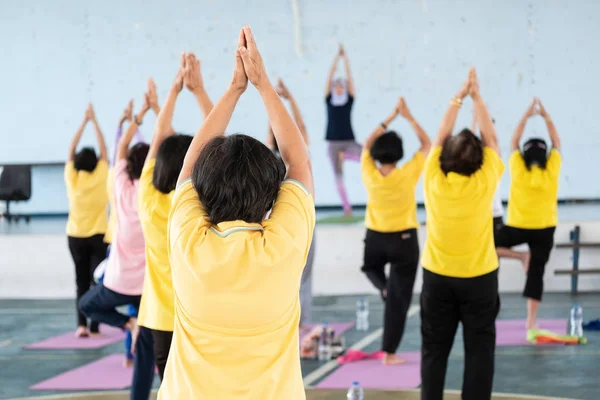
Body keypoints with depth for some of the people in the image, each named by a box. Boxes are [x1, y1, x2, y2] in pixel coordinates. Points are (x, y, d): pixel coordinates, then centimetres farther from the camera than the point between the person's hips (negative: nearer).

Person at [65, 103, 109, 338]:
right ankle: (94, 327, -5)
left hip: (76, 236, 2)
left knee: (82, 281, 10)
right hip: (98, 235, -2)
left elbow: (71, 150, 4)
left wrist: (84, 122, 8)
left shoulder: (72, 178, -5)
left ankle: (81, 325, -2)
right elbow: (103, 149, 0)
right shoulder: (101, 177, -9)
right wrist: (94, 121, 6)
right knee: (98, 281, 1)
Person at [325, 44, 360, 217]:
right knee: (338, 176, -1)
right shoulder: (328, 99, 5)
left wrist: (345, 57, 2)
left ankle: (345, 155, 2)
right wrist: (337, 57, 2)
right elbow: (330, 76, 1)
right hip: (333, 142, 0)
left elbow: (349, 76, 1)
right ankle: (346, 207, 7)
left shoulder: (349, 99, 5)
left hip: (348, 141, 0)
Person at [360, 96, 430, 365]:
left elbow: (368, 144, 7)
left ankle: (384, 287, 8)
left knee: (371, 268, 39)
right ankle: (389, 353, 4)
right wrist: (407, 116, -3)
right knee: (398, 297, 4)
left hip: (375, 239, 2)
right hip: (404, 240, -2)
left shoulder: (370, 175, -11)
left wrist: (391, 118, 5)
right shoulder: (407, 175, -17)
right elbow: (426, 144, -4)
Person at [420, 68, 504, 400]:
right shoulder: (485, 181, -12)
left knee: (434, 350, 8)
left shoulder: (434, 179, -9)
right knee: (479, 351, 4)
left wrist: (459, 97, 13)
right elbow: (491, 139, 2)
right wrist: (477, 97, 11)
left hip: (437, 276, 2)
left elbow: (440, 136, 6)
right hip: (479, 277, -2)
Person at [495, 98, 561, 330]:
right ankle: (531, 320, 3)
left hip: (517, 227, -1)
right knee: (536, 272, 6)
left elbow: (514, 142, 7)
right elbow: (556, 142, 8)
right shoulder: (552, 169, -7)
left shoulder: (518, 169, -7)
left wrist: (526, 116, 10)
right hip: (544, 228, 1)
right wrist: (545, 116, 11)